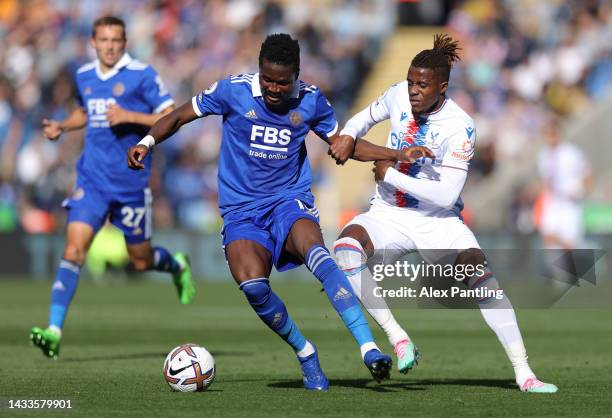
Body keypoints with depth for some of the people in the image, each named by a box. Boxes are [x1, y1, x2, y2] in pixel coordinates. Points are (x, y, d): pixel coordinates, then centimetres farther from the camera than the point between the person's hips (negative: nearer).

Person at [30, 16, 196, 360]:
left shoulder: (142, 75, -8)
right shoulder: (85, 76, 9)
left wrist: (130, 116, -21)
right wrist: (62, 126, 10)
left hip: (131, 182, -3)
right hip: (92, 179, 3)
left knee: (141, 260, 11)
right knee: (74, 248, -14)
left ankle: (177, 265, 47)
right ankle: (54, 331, -19)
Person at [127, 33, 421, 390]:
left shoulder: (312, 100, 1)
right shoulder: (233, 90, -5)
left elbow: (342, 143, 16)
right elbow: (180, 117, 7)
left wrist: (402, 156, 8)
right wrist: (146, 142, -11)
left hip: (290, 200, 0)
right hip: (241, 210, 0)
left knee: (316, 253, -34)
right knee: (252, 284, -28)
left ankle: (369, 349, -39)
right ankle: (305, 353, -3)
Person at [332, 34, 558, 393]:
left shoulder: (459, 127, -19)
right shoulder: (399, 95, -5)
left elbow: (447, 195, -23)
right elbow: (368, 116, 18)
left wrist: (390, 175, -20)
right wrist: (346, 137, -4)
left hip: (439, 222, -3)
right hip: (388, 216, 3)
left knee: (480, 271, -26)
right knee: (348, 245, -29)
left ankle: (524, 374, -20)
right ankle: (398, 338, -27)